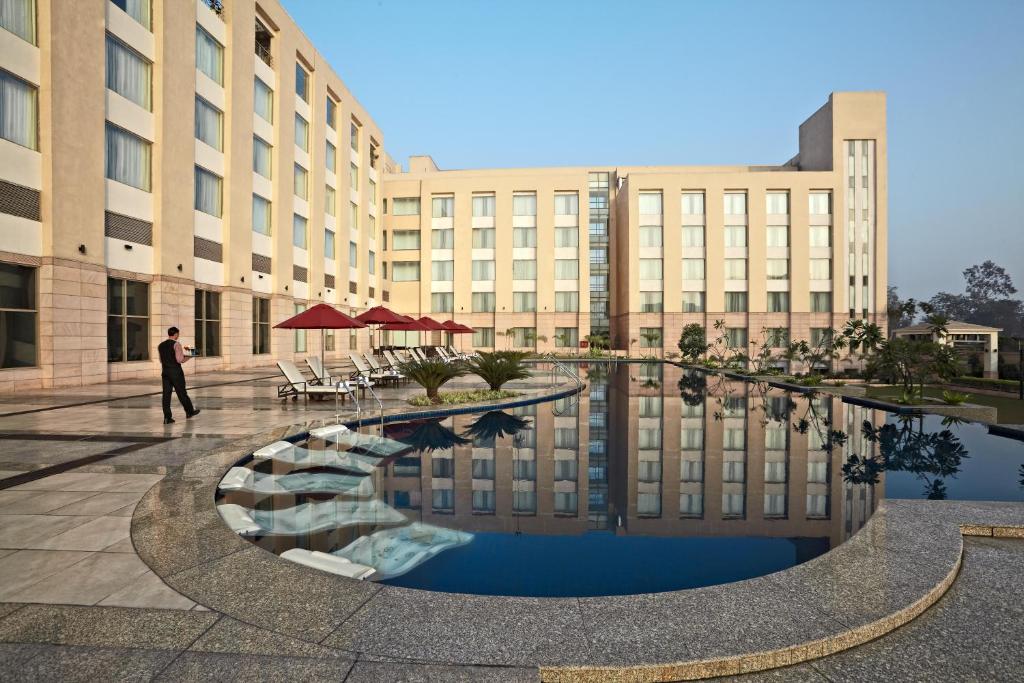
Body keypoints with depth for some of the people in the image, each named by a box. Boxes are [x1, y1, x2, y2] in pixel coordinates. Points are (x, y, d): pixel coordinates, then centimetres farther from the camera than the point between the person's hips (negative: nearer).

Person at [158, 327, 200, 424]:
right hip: (176, 372, -6)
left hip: (165, 372, 6)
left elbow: (161, 360, 18)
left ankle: (167, 417, 1)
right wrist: (187, 358, 1)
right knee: (181, 393, 6)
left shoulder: (160, 345, 10)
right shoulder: (176, 344, -11)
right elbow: (180, 360, -18)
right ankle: (189, 412, 23)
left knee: (166, 394, 3)